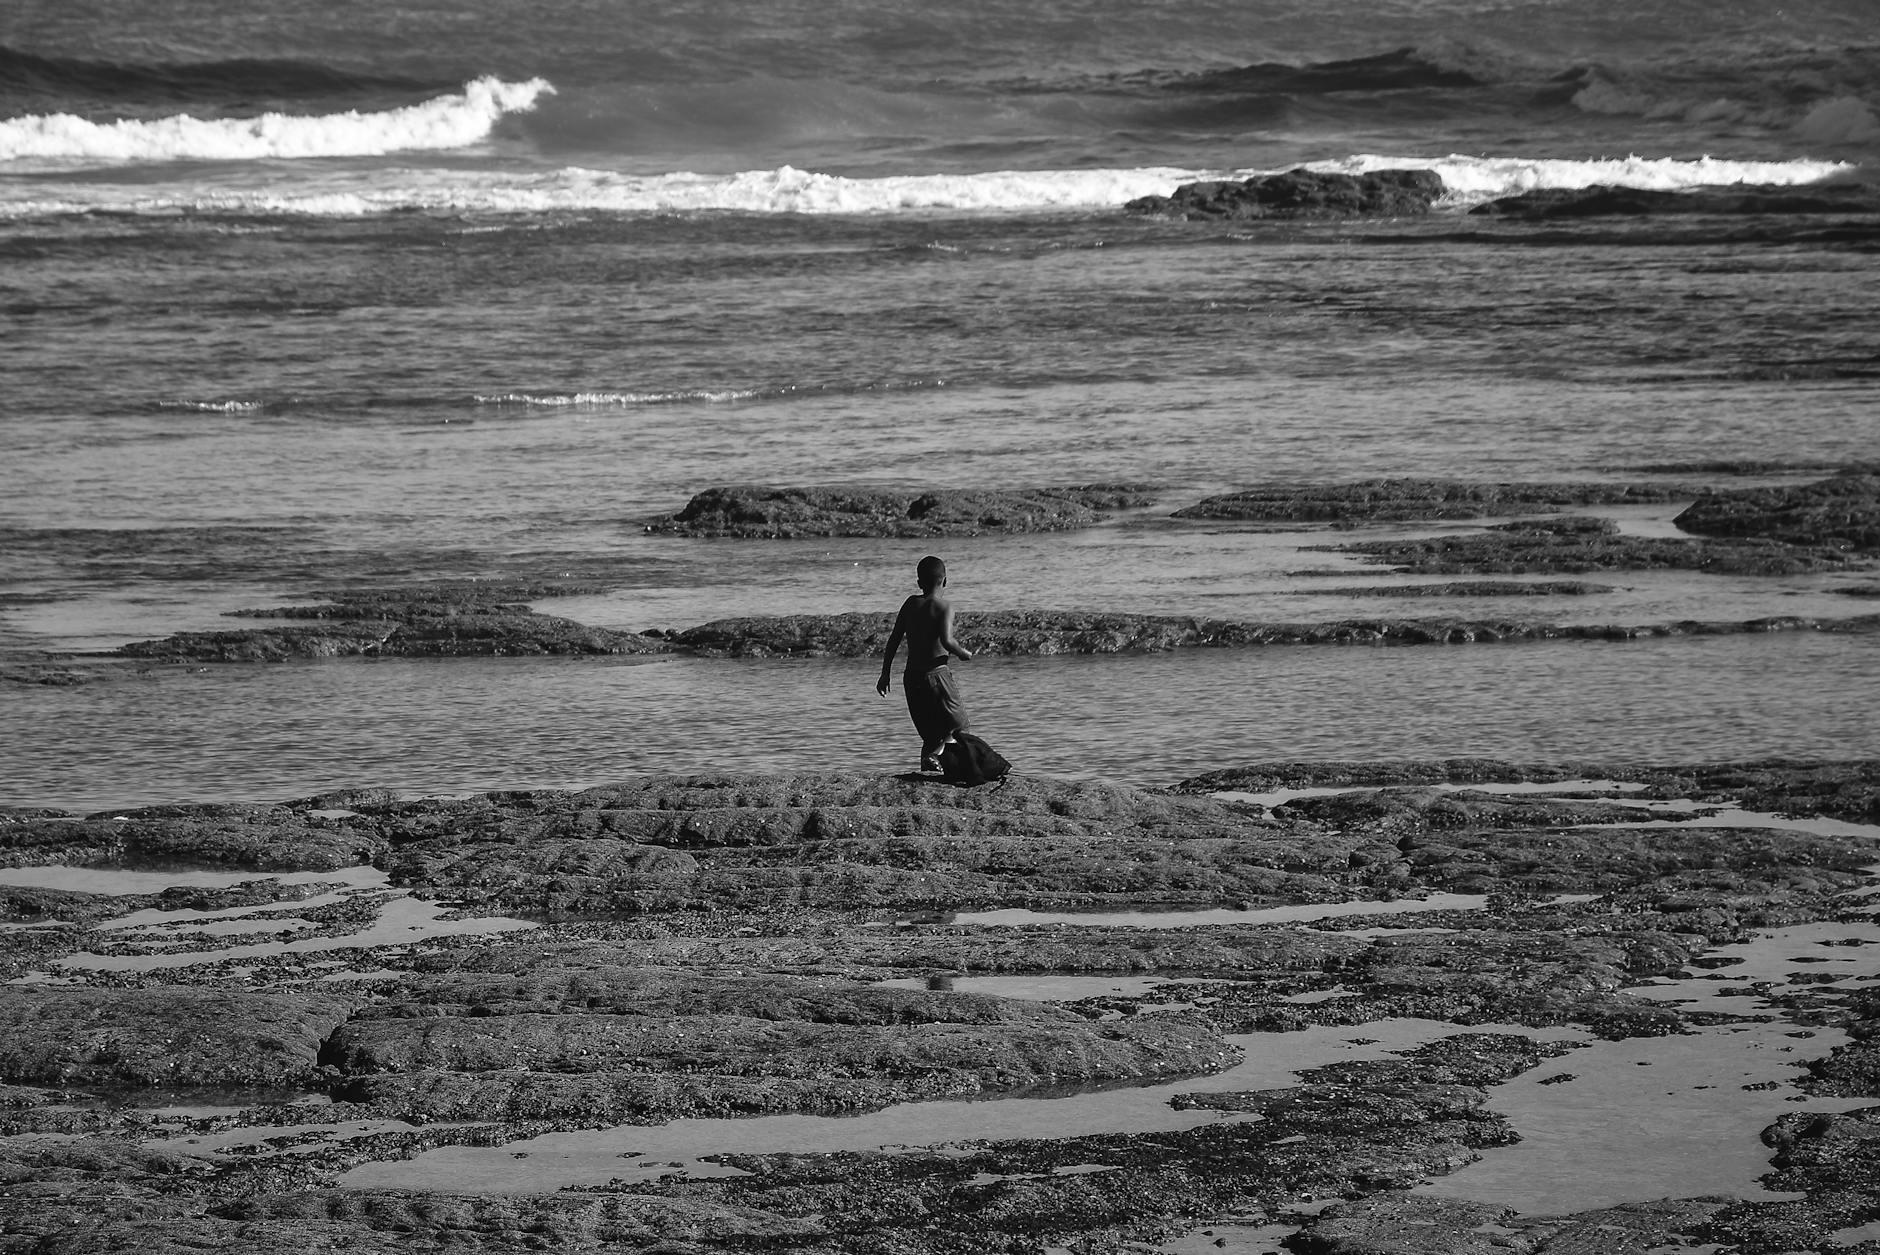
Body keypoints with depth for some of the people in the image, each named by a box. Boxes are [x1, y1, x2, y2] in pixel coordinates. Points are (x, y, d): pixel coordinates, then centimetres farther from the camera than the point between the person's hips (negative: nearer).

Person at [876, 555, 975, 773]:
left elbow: (894, 640, 7)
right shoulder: (944, 607, -9)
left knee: (930, 732, 18)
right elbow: (946, 641, -23)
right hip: (936, 674, -6)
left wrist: (885, 675, 13)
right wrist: (964, 653, -3)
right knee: (957, 725, 6)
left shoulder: (911, 604, 7)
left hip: (911, 678, 6)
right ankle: (932, 755, -18)